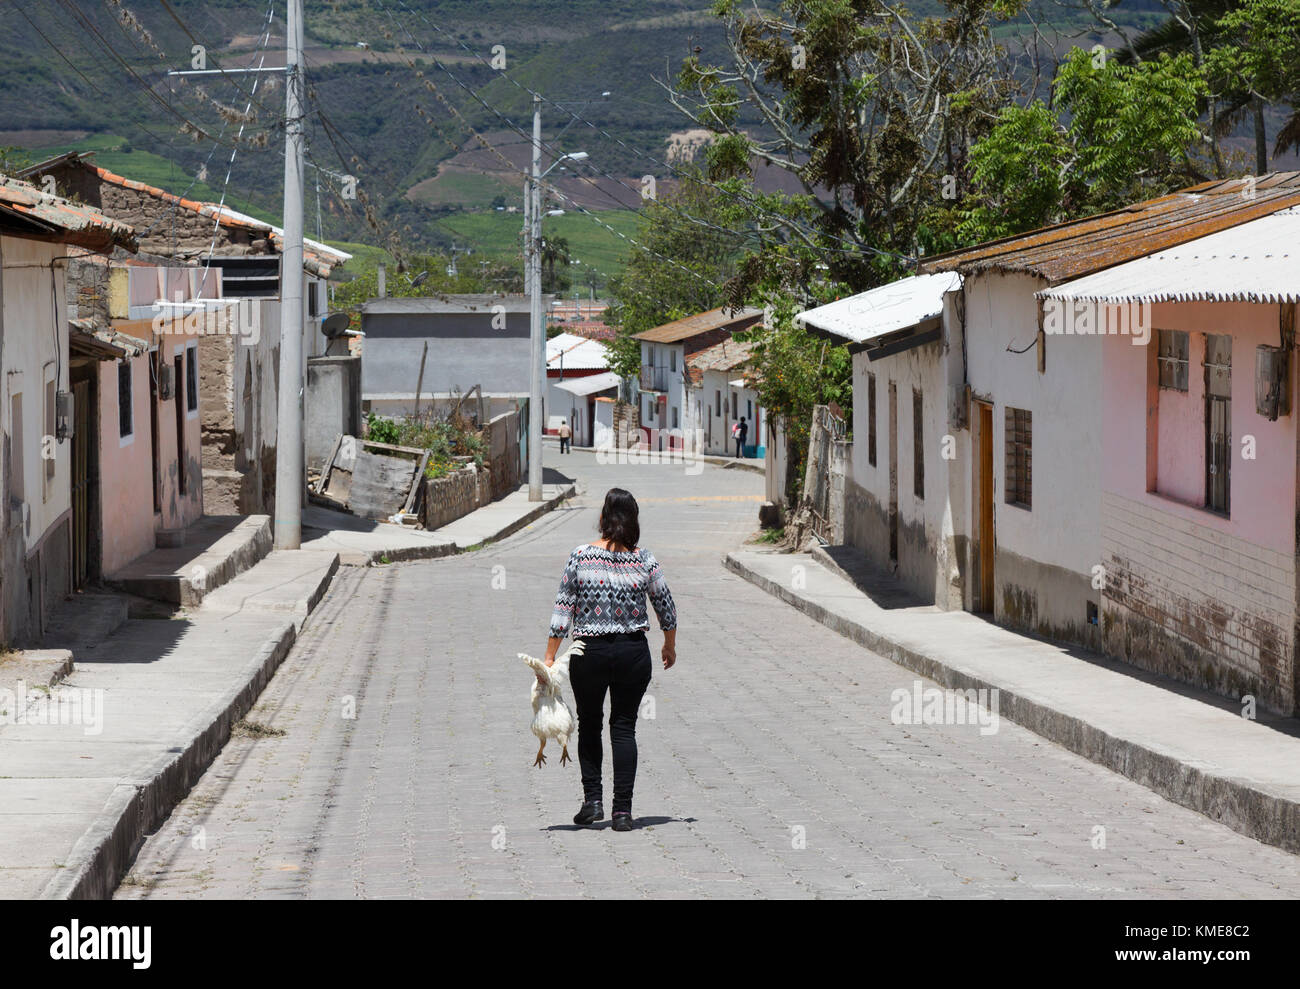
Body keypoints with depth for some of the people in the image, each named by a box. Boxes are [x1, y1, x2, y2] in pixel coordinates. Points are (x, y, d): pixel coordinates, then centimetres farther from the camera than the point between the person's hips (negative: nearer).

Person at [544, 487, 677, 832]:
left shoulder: (581, 556, -8)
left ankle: (592, 800, 9)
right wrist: (670, 646, 23)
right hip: (632, 651, 1)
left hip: (589, 653, -1)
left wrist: (550, 657, -1)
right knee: (624, 728, 8)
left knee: (589, 725, 17)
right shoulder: (644, 559, -5)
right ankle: (622, 810, 3)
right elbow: (666, 606, 5)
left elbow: (562, 609, -7)